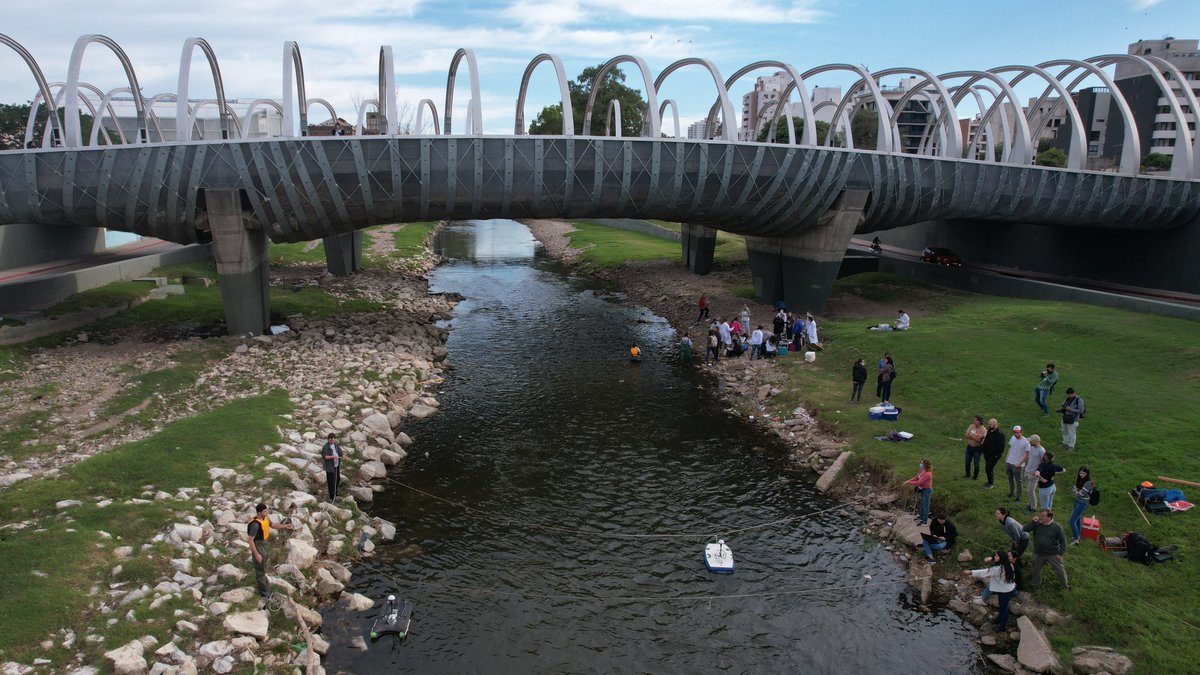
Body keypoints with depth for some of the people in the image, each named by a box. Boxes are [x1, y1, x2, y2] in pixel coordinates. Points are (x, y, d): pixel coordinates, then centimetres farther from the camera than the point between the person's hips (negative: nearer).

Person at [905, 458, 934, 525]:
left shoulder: (927, 474, -32)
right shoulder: (922, 471, -5)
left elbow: (919, 482, -31)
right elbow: (916, 477, 4)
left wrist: (909, 483, -25)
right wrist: (908, 480, -10)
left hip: (927, 490, -9)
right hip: (923, 489, 9)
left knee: (925, 505, 6)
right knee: (922, 504, 25)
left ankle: (925, 521, 20)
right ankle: (921, 517, 45)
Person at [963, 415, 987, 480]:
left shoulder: (983, 429, -18)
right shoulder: (971, 426, -2)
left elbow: (979, 440, -24)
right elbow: (967, 436, -7)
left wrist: (971, 435, -18)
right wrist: (975, 437, -21)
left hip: (978, 448, -5)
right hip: (969, 447, 5)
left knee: (976, 464, 4)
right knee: (967, 462, 15)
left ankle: (975, 477, 22)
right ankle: (967, 474, 34)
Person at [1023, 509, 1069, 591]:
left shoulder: (1057, 527, -16)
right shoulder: (1036, 524, -12)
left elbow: (1063, 540, -7)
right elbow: (1025, 530, -18)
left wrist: (1060, 553, -10)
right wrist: (1033, 522, -28)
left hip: (1053, 554, -2)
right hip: (1038, 554, 2)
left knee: (1060, 570, 15)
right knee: (1036, 570, 20)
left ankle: (1064, 585, 41)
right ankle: (1034, 585, 42)